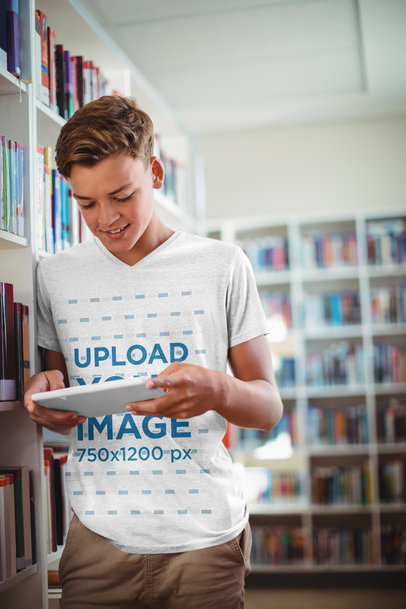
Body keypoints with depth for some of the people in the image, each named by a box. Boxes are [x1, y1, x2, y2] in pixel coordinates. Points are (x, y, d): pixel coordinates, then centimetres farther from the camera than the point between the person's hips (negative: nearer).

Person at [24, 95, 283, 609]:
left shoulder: (223, 265, -2)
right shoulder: (55, 275, 6)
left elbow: (268, 407, 0)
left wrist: (218, 391, -22)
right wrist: (46, 397, -9)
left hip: (204, 537, -1)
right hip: (97, 536, 2)